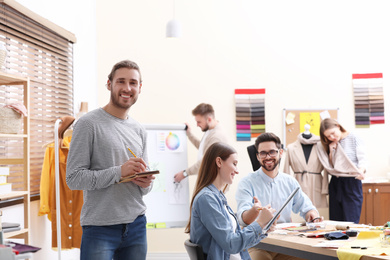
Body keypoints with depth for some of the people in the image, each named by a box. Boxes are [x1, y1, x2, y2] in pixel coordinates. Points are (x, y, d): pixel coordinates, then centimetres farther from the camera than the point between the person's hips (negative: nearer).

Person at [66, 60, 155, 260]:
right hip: (100, 228, -5)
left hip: (136, 224, 6)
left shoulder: (139, 130, 12)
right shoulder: (88, 123, -7)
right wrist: (118, 172, -23)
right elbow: (73, 178, -13)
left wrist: (146, 184, -7)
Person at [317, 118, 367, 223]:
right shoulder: (331, 144, 11)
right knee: (335, 220, 5)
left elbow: (362, 158, -8)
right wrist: (331, 151, -2)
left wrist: (361, 171, -28)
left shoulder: (354, 138, -1)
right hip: (335, 183, 5)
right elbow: (331, 167, 11)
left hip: (352, 183, -5)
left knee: (351, 221, -8)